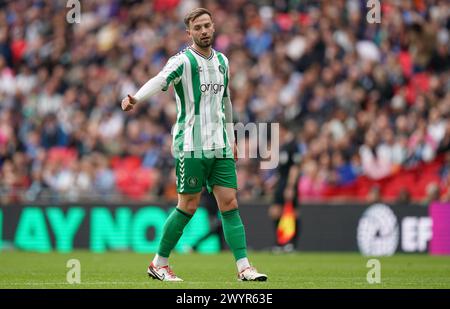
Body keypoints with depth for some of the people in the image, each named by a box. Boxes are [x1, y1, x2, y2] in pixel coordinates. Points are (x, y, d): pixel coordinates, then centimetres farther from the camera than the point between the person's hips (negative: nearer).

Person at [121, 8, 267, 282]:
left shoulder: (222, 61, 14)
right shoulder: (183, 61, -8)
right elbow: (160, 80, -27)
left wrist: (231, 139, 27)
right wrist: (136, 98, -47)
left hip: (220, 146, 6)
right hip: (191, 146, -6)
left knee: (230, 204, -1)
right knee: (189, 206, -4)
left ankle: (244, 267, -3)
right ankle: (159, 264, 11)